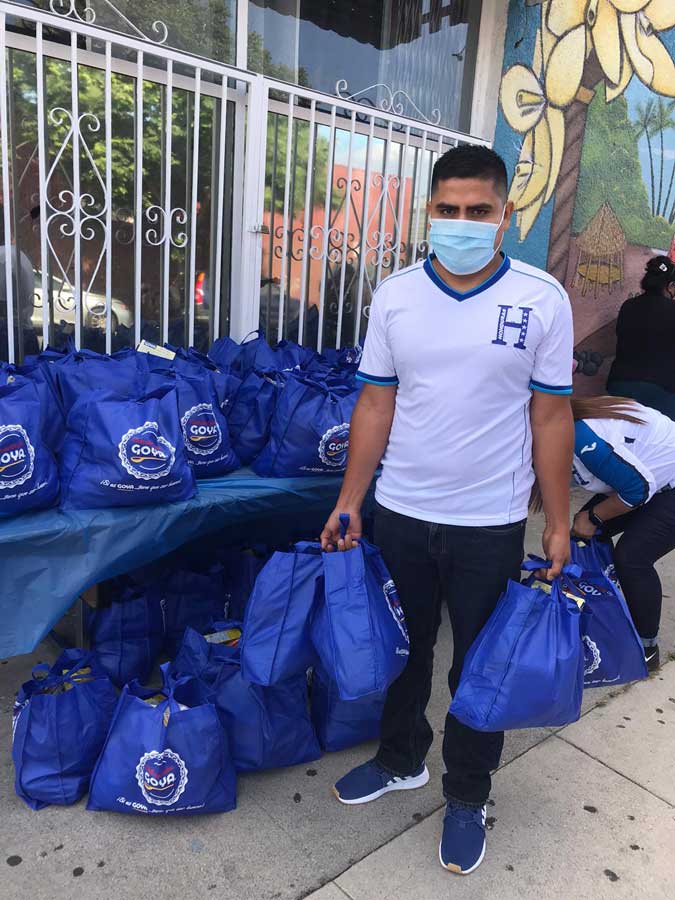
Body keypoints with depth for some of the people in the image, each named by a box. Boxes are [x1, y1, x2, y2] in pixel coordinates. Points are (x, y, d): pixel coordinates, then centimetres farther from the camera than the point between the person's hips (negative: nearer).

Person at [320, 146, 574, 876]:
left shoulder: (542, 300, -7)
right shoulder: (394, 296, -3)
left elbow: (550, 418, -4)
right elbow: (375, 406, 1)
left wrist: (558, 523, -3)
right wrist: (348, 504, 1)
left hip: (490, 522, -2)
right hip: (400, 514, 2)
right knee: (402, 649, 20)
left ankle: (467, 796, 38)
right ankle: (401, 760, 45)